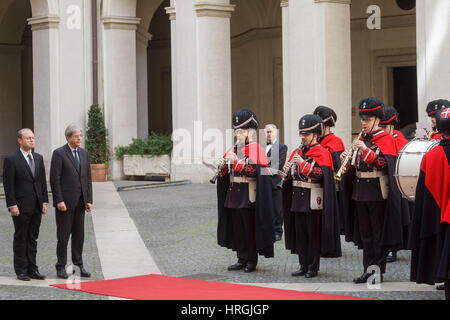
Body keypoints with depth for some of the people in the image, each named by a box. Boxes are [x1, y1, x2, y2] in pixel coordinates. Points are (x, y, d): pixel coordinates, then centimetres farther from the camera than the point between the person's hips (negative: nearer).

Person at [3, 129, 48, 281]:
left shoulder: (38, 158, 12)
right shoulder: (11, 160, -6)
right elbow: (8, 185, -9)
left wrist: (44, 201, 7)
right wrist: (12, 205, -15)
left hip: (36, 207, 5)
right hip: (21, 207, -5)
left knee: (33, 238, 10)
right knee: (20, 238, 2)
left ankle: (32, 269, 16)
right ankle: (21, 270, 8)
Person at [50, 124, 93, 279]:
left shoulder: (84, 153, 11)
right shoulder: (59, 153, -7)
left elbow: (87, 178, 12)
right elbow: (54, 179, -10)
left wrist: (89, 200, 5)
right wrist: (59, 201, -16)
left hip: (80, 201, 5)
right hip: (65, 201, -5)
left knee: (79, 234, 8)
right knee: (63, 235, 0)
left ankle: (78, 265, 15)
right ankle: (61, 267, 7)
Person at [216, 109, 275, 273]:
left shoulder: (256, 150, -7)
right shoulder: (234, 149, 14)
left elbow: (255, 171, -19)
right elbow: (227, 173, 19)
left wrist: (237, 162, -22)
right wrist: (222, 166, -3)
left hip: (249, 196, -7)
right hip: (234, 195, 7)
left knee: (251, 228, -1)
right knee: (237, 227, 9)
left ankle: (252, 260, 7)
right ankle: (242, 259, 16)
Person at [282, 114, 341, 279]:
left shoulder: (322, 153, -5)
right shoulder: (297, 152, 15)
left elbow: (321, 174, -18)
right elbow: (291, 176, 18)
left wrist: (303, 163, -24)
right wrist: (286, 171, -4)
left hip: (313, 201, -7)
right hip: (297, 199, 7)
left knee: (314, 234, -1)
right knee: (300, 233, 9)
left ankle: (313, 267, 4)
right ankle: (303, 265, 16)